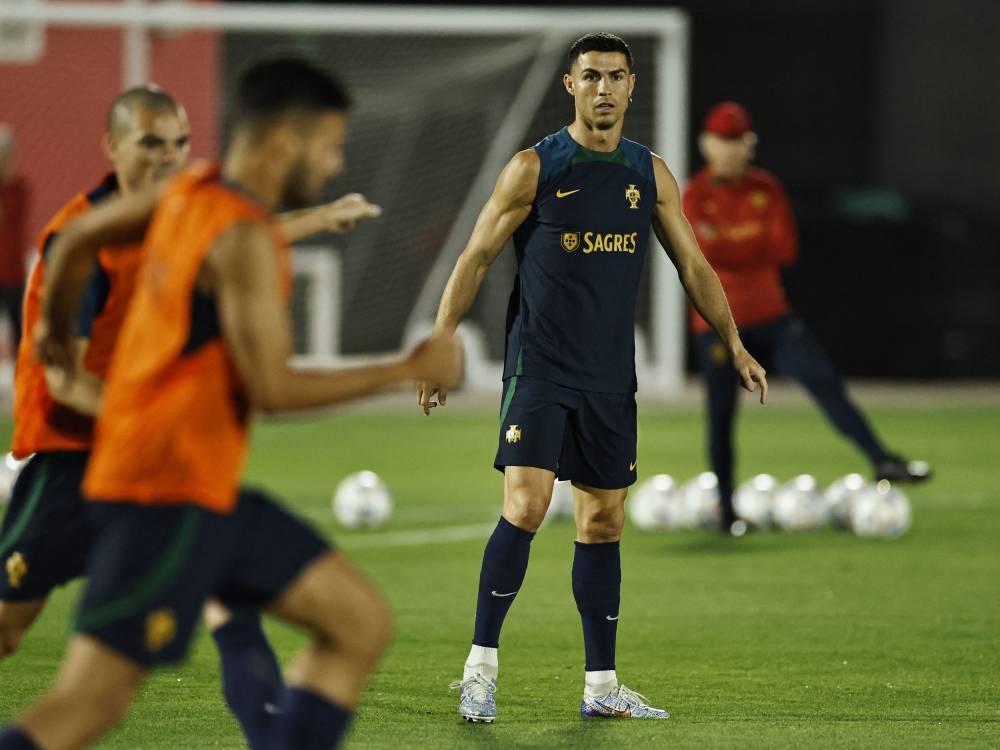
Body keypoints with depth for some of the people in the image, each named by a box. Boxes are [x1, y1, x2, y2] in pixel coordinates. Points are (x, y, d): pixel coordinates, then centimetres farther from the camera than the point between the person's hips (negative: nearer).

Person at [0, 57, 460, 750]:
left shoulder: (192, 192, 10)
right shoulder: (246, 239, -17)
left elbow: (77, 239, 23)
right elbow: (271, 388, -22)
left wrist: (57, 332, 41)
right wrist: (409, 370, -14)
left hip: (207, 491, 10)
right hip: (169, 491, -10)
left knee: (361, 623, 9)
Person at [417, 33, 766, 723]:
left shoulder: (650, 174, 8)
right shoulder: (535, 168, -4)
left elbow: (693, 265, 14)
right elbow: (476, 259, -1)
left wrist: (736, 345, 7)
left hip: (611, 377, 5)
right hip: (539, 368, -5)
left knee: (604, 522, 7)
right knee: (525, 507, -17)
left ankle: (602, 686, 12)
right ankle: (482, 667, -8)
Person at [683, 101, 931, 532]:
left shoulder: (767, 189, 6)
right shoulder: (696, 196, -5)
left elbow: (786, 249, -5)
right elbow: (708, 253, -20)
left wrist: (729, 250, -13)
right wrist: (757, 250, -13)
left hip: (771, 317, 3)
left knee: (825, 382, -10)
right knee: (721, 413, 1)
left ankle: (882, 461, -16)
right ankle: (725, 509, 12)